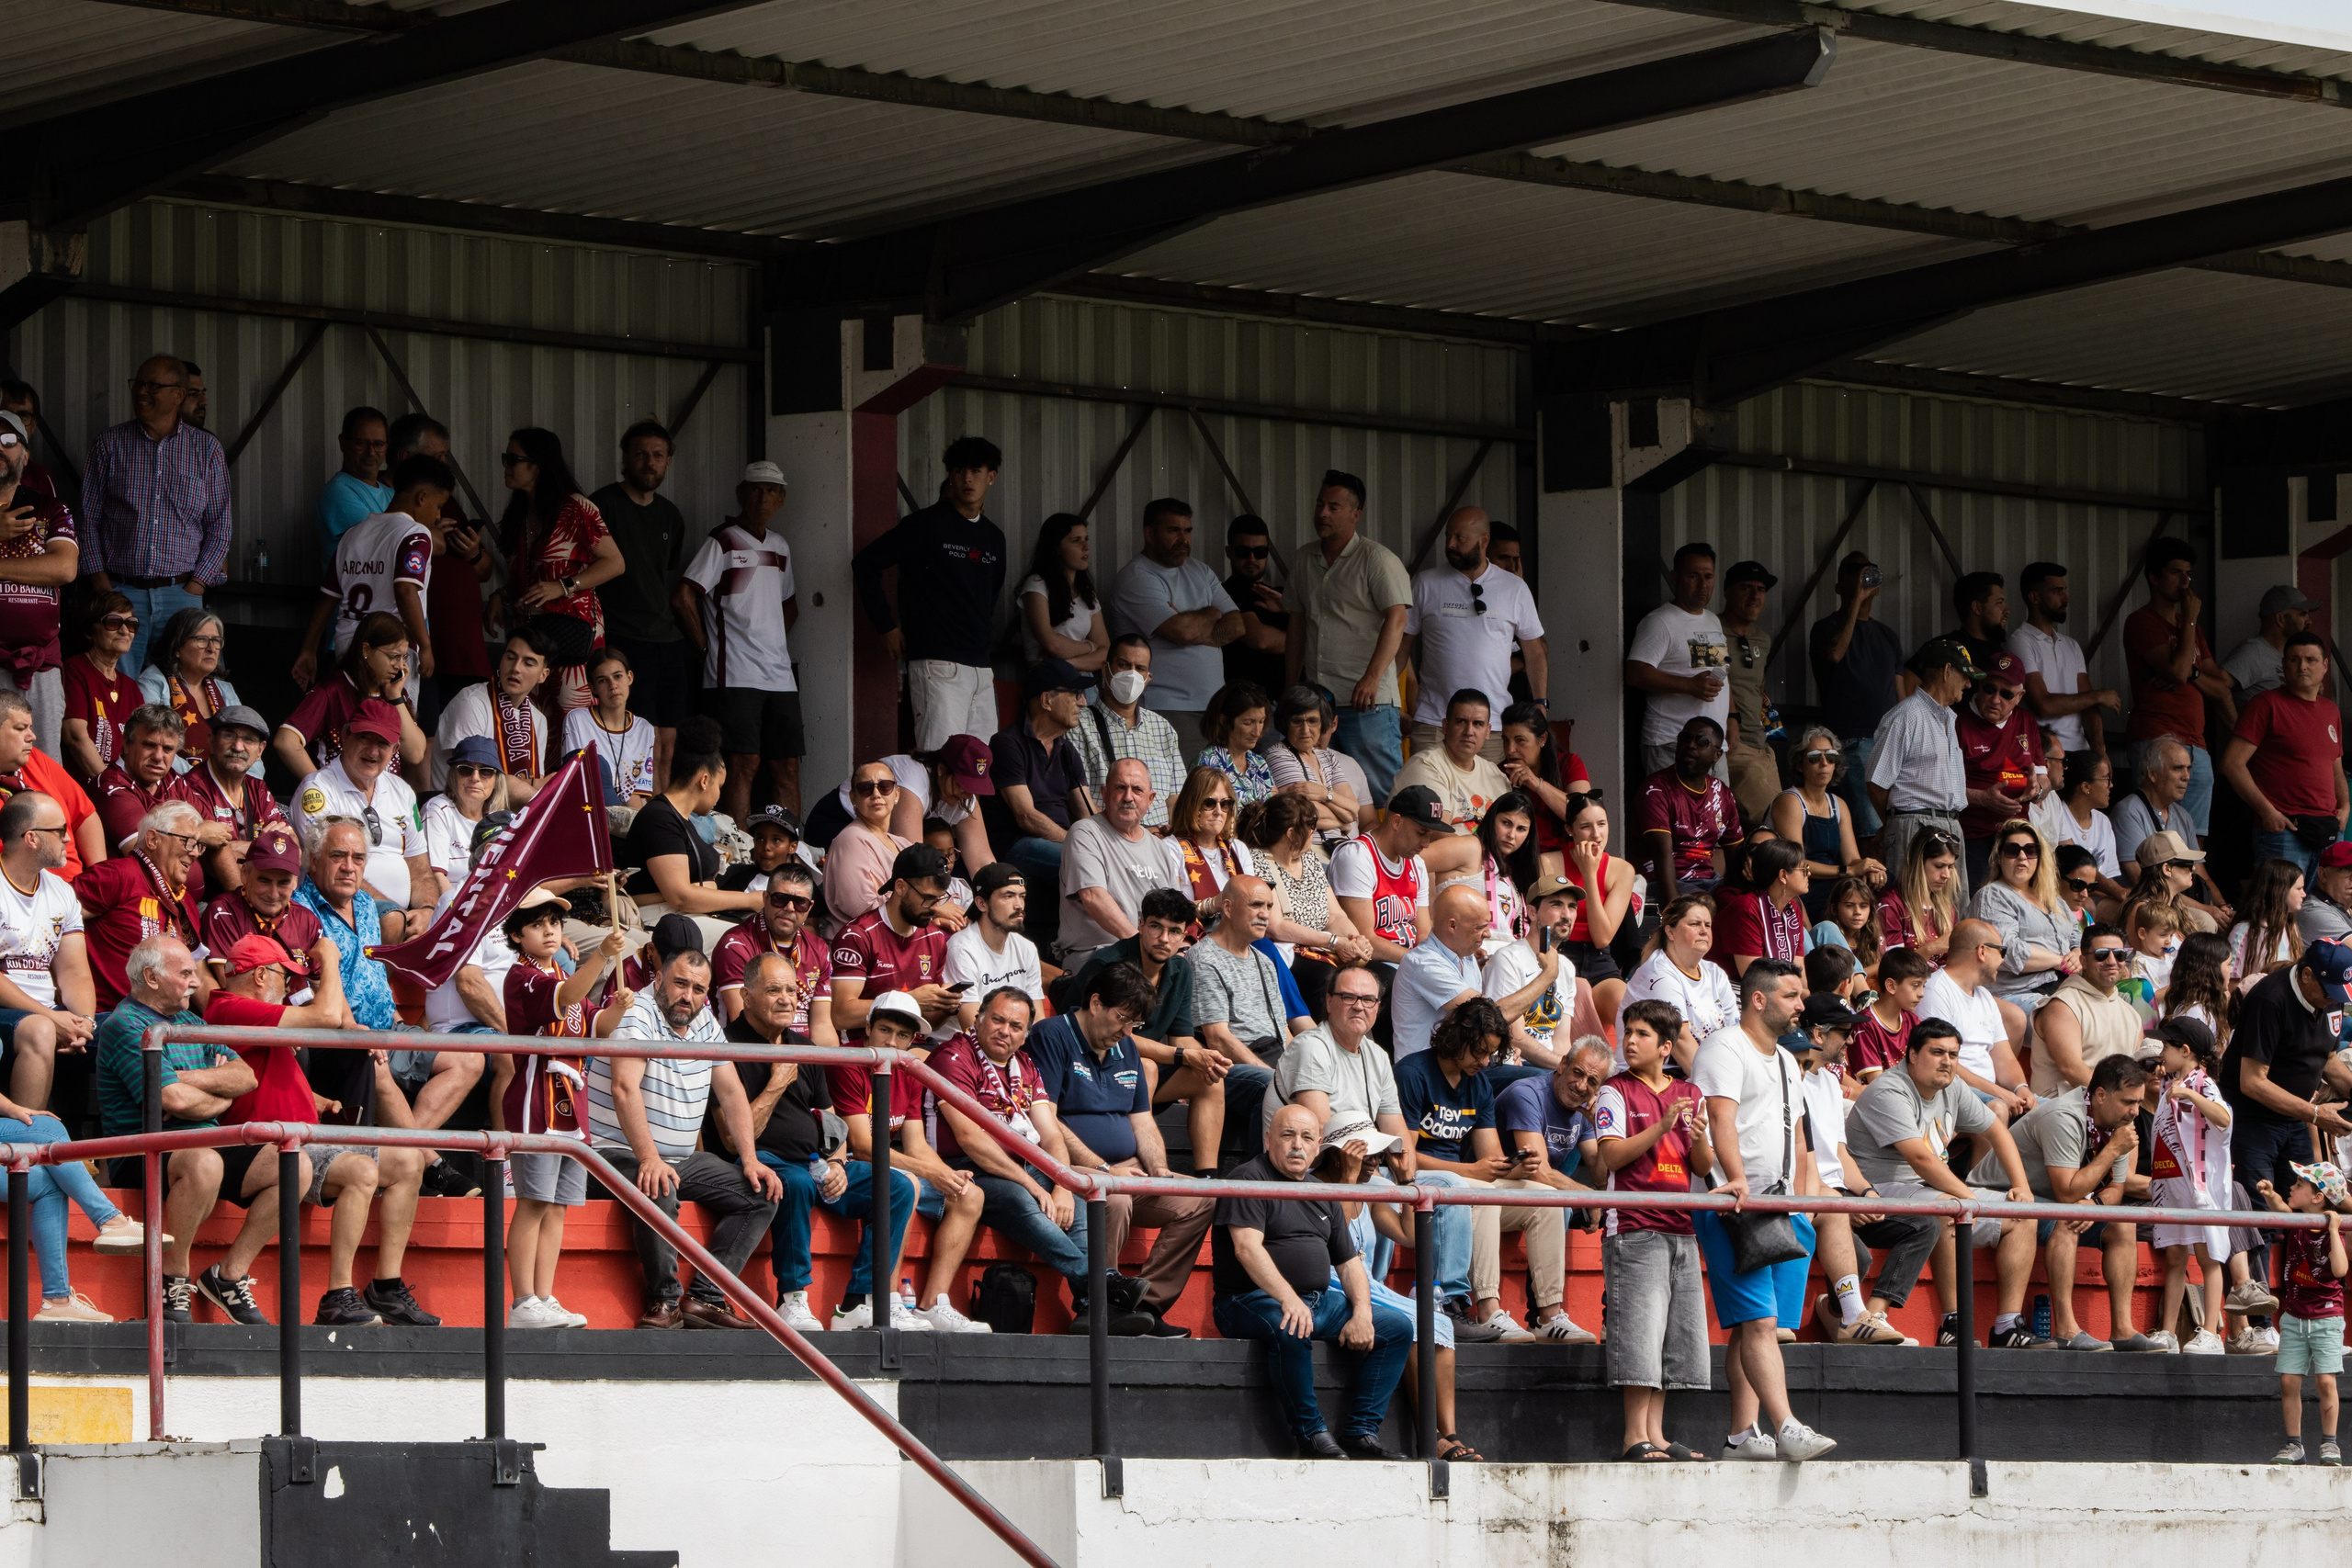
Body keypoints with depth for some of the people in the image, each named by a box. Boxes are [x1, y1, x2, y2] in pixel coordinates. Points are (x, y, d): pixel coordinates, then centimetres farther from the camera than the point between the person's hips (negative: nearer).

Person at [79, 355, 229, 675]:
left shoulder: (206, 450, 7)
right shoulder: (110, 444, 6)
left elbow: (220, 525, 8)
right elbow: (88, 518, 7)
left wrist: (196, 585, -2)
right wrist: (100, 580, -3)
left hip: (181, 592, 0)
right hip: (121, 592, 0)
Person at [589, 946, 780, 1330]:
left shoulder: (706, 1024, 11)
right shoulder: (637, 1016, -13)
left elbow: (731, 1093, 12)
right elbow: (625, 1089, -27)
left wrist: (750, 1161, -1)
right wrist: (649, 1158, -38)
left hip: (685, 1159, 8)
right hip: (622, 1154, -8)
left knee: (762, 1194, -6)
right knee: (659, 1193, -38)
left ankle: (705, 1298, -15)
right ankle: (664, 1300, -22)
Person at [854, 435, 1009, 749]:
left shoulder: (994, 538, 17)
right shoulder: (926, 525, -3)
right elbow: (865, 564, -1)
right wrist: (887, 626, -2)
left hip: (981, 665, 7)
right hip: (938, 662, -7)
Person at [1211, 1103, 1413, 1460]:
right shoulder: (1249, 1179, -5)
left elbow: (1349, 1263, 19)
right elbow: (1247, 1247, -19)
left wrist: (1362, 1313, -1)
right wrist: (1288, 1299, -32)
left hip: (1320, 1300, 8)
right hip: (1252, 1300, -8)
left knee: (1398, 1327, -2)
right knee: (1291, 1331, -40)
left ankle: (1361, 1432, -7)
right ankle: (1312, 1436, -27)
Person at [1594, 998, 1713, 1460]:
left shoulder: (1690, 1095, 15)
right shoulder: (1617, 1092, 1)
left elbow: (1704, 1169, 13)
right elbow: (1611, 1155, -11)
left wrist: (1699, 1141, -9)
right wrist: (1661, 1127, -20)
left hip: (1680, 1229, 6)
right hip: (1634, 1227, -6)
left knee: (1678, 1334, 5)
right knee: (1640, 1326, -11)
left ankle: (1655, 1432, 9)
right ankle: (1636, 1434, -8)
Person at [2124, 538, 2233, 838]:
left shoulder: (2192, 629, 23)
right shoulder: (2141, 622, -1)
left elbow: (2222, 689, 18)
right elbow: (2177, 669, -15)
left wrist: (2191, 673, -3)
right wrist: (2190, 619, -4)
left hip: (2196, 748, 8)